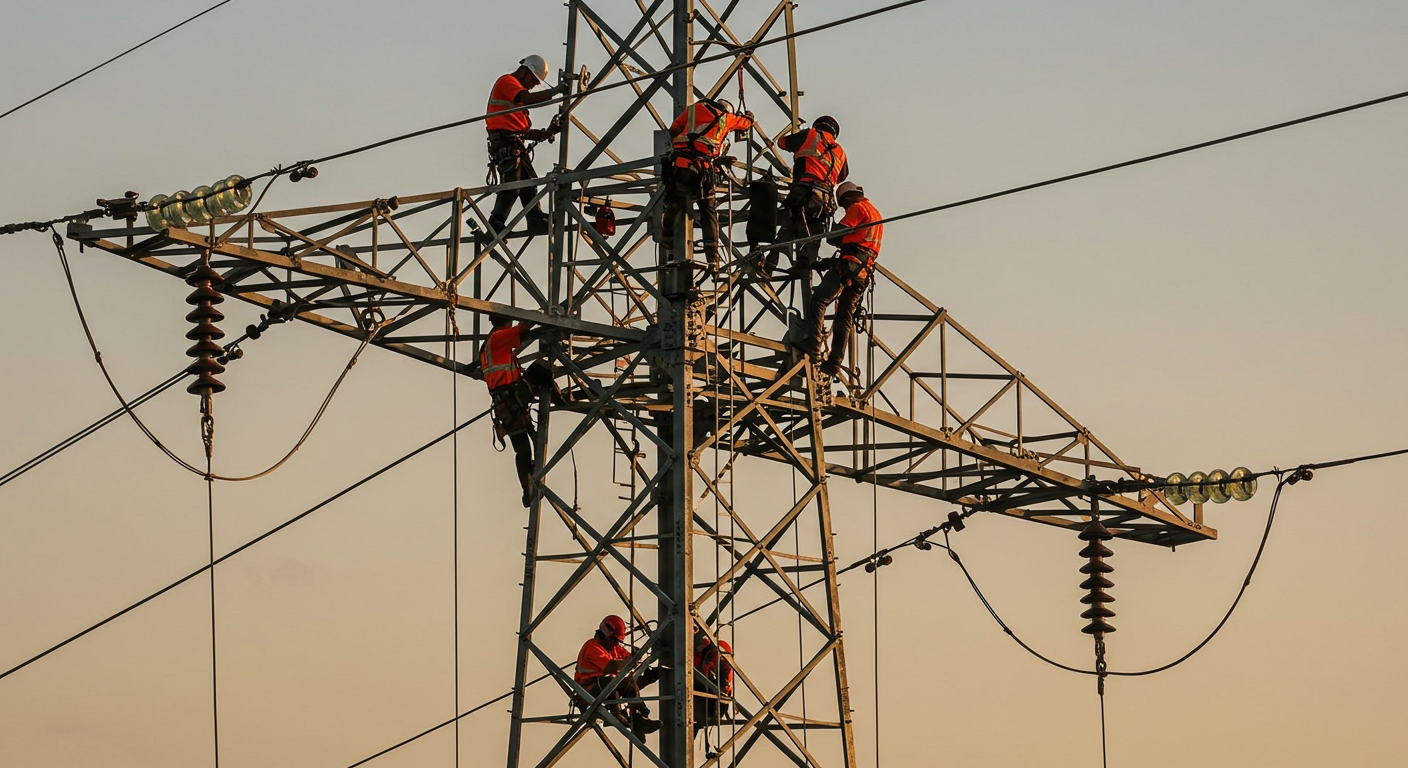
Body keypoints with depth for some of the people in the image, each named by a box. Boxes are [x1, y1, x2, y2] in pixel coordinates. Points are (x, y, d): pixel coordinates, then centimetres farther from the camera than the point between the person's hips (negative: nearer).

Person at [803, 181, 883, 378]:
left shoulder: (857, 208, 0)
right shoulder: (877, 214, 28)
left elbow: (837, 235, -8)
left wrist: (830, 238, 15)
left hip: (849, 265, -8)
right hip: (864, 272, 8)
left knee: (818, 301, -10)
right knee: (845, 316, 5)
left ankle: (813, 345, -24)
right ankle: (834, 363, -1)